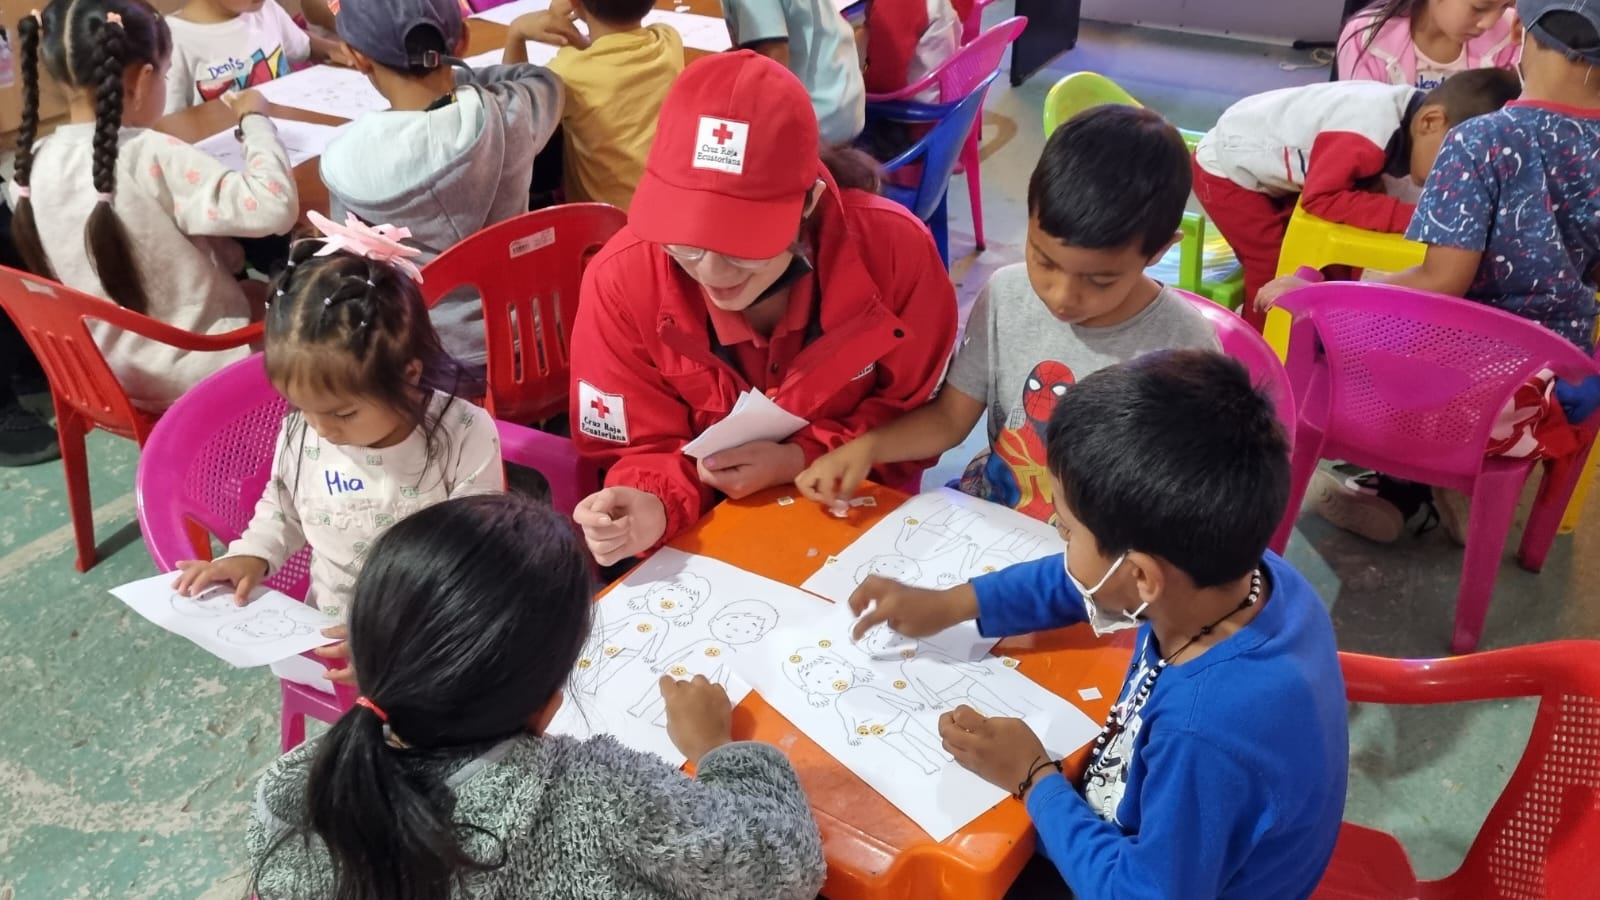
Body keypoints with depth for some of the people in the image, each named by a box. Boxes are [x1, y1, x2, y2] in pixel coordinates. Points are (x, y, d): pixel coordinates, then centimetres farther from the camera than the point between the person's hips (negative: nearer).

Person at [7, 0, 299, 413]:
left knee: (251, 291, 28)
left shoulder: (31, 167, -5)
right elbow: (276, 207, -32)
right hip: (197, 379, -6)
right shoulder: (152, 157, -27)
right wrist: (254, 119, -17)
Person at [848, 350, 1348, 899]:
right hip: (1145, 840, 6)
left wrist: (1033, 777, -19)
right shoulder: (1237, 570, -20)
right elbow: (1084, 584, 1)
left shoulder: (1205, 733, -43)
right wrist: (952, 603, 2)